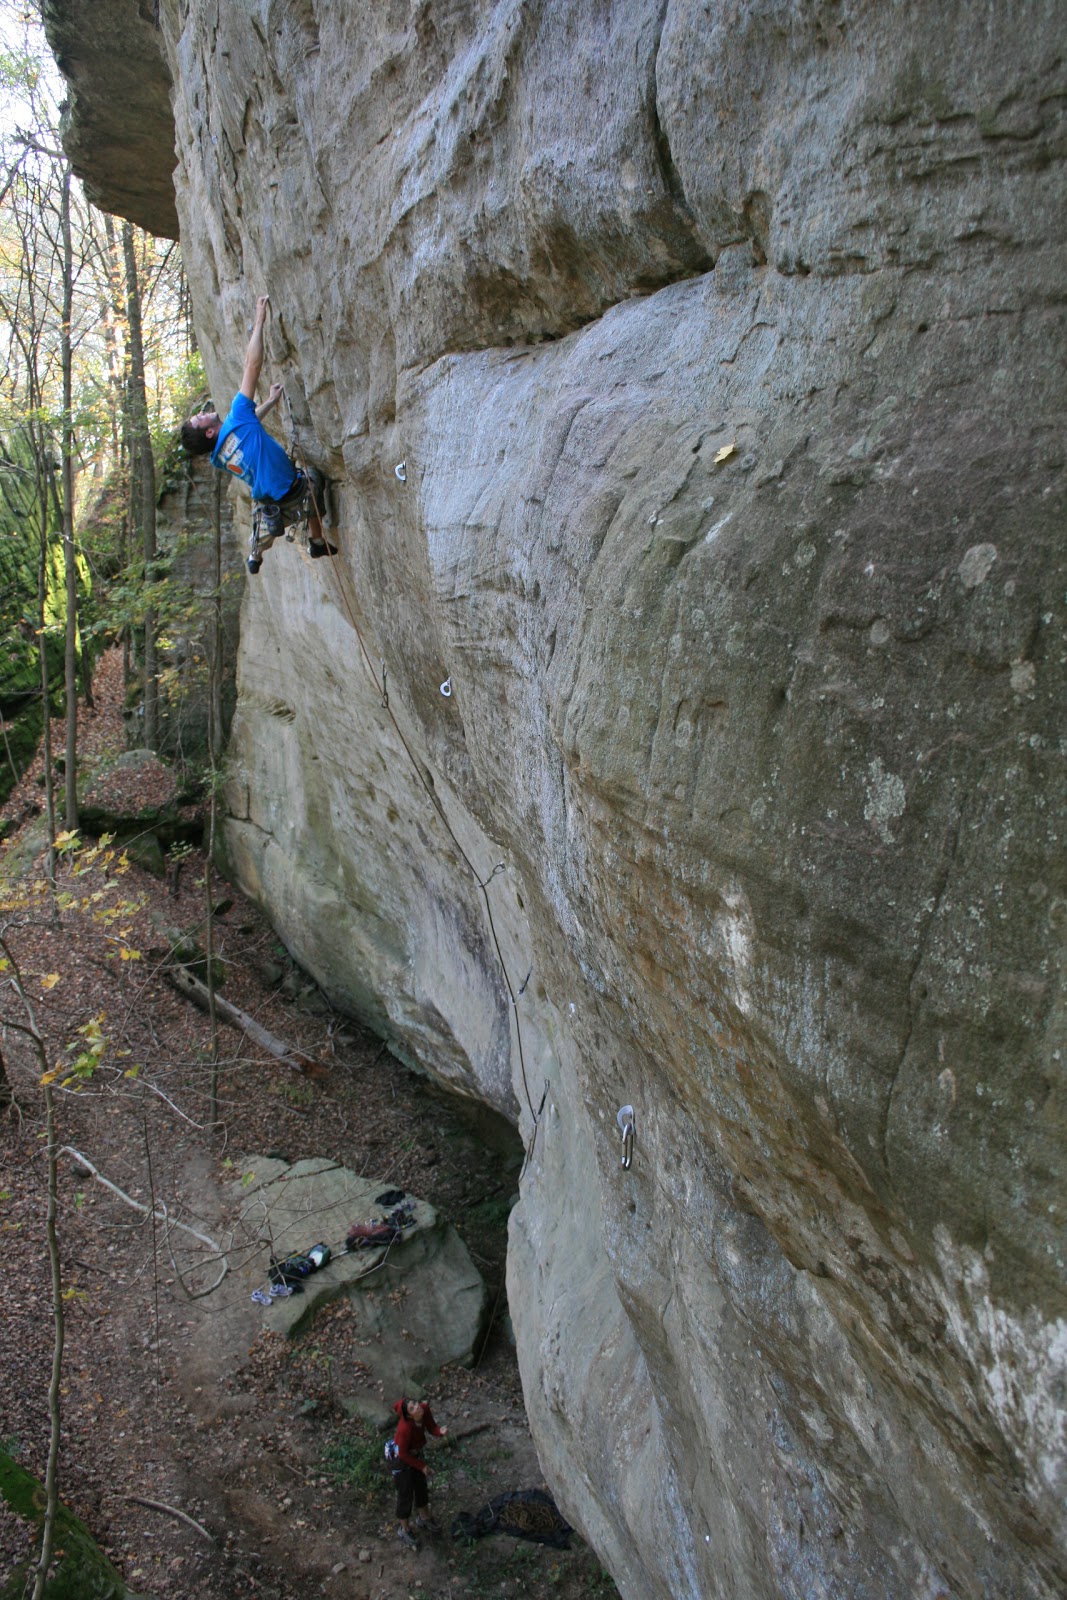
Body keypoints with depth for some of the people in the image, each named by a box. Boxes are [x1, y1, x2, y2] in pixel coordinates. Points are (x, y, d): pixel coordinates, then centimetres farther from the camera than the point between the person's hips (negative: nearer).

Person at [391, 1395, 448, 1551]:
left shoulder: (425, 1409, -25)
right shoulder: (405, 1427, -40)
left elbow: (431, 1427, -12)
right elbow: (403, 1454, -27)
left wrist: (441, 1432, -35)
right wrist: (421, 1466, -16)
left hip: (416, 1453, 7)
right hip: (401, 1459, -7)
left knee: (421, 1486, 26)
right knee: (406, 1494, 12)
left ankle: (423, 1518, 52)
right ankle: (404, 1531, 38)